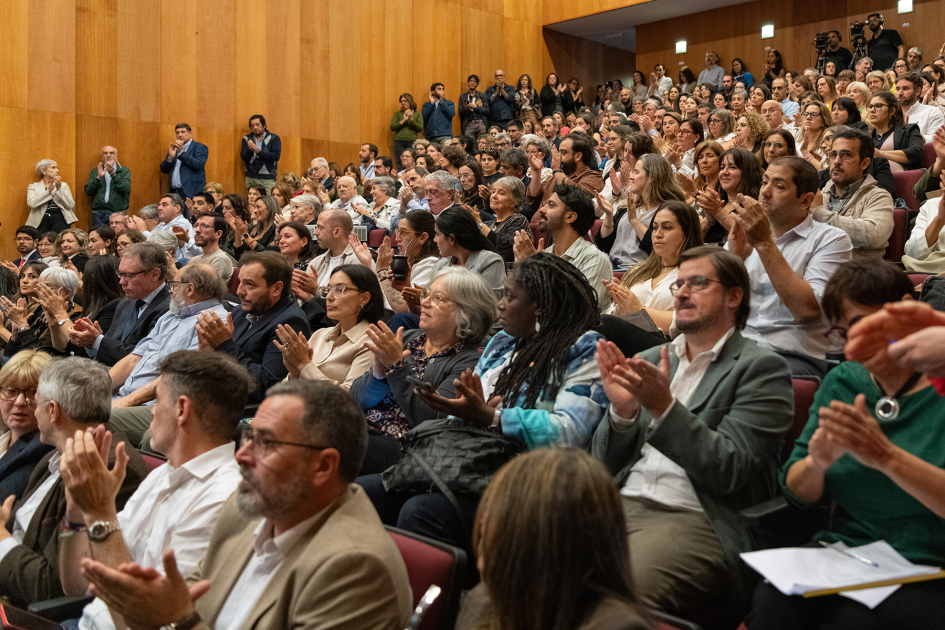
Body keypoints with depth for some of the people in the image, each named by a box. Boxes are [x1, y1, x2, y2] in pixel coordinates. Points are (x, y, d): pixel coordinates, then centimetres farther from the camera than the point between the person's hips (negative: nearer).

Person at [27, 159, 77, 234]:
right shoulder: (33, 187, 17)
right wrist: (49, 190, -7)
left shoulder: (63, 185, 20)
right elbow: (32, 204, -4)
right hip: (41, 220, 0)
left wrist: (59, 189, -3)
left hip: (59, 217, 0)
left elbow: (70, 205, 5)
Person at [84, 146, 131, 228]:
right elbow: (88, 191, 4)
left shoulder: (124, 171, 7)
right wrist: (99, 177, -9)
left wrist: (113, 174, -14)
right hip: (98, 213, 2)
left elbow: (126, 189, -8)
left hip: (117, 212, -2)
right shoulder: (95, 171, 15)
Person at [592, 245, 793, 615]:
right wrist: (622, 410, -6)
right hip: (621, 505, 5)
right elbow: (605, 463, 15)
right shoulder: (651, 359, 18)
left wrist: (664, 407, -19)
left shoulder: (760, 369, 2)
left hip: (694, 520, -5)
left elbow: (729, 469, -9)